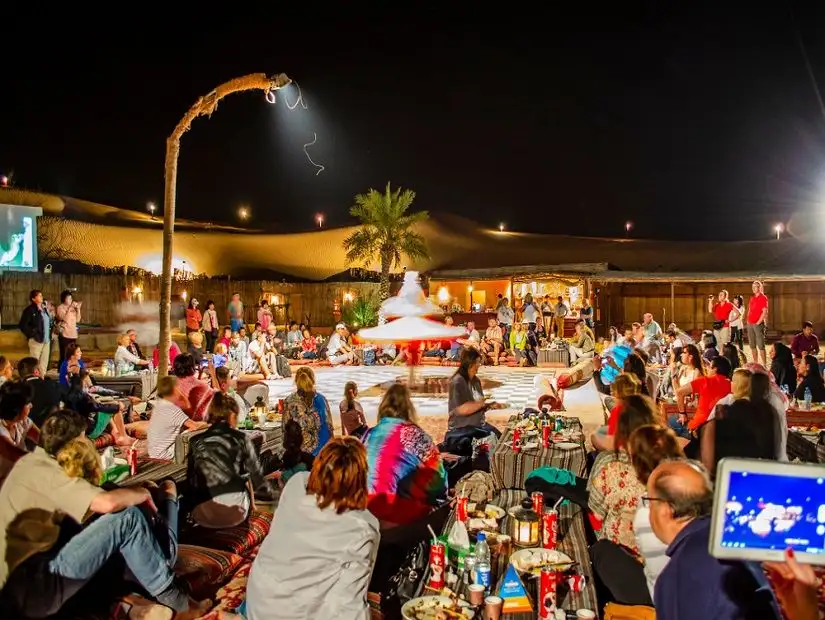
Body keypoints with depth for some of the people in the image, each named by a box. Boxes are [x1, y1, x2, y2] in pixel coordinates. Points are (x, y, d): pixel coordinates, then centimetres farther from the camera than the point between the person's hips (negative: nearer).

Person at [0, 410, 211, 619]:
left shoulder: (32, 462, 11)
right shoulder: (44, 472, -18)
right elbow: (109, 503, -31)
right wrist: (142, 493, -10)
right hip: (30, 588, -10)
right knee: (126, 518, -17)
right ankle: (174, 600, -6)